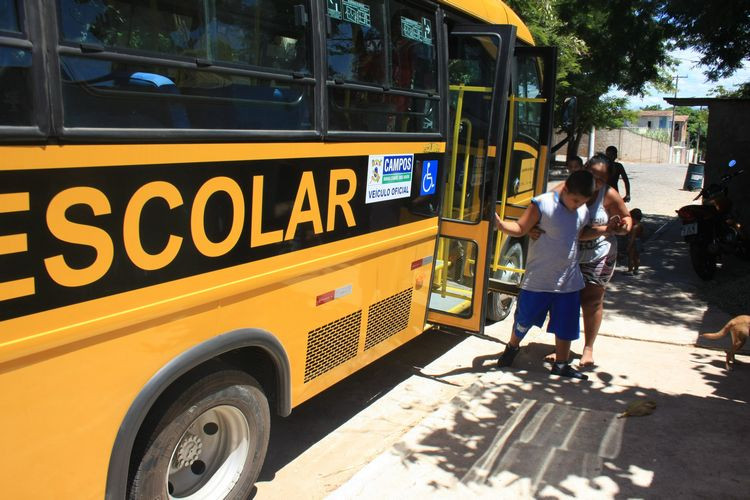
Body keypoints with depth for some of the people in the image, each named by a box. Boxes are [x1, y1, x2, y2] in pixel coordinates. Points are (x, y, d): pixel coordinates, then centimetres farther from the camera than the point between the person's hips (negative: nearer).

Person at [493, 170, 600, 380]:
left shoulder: (584, 212, 2)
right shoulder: (542, 204, -15)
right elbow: (520, 228, -13)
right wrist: (500, 224, -30)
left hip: (569, 281, 4)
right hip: (538, 280, -4)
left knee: (566, 326, 9)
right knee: (524, 319, 12)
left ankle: (561, 364, 28)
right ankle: (512, 347, 40)